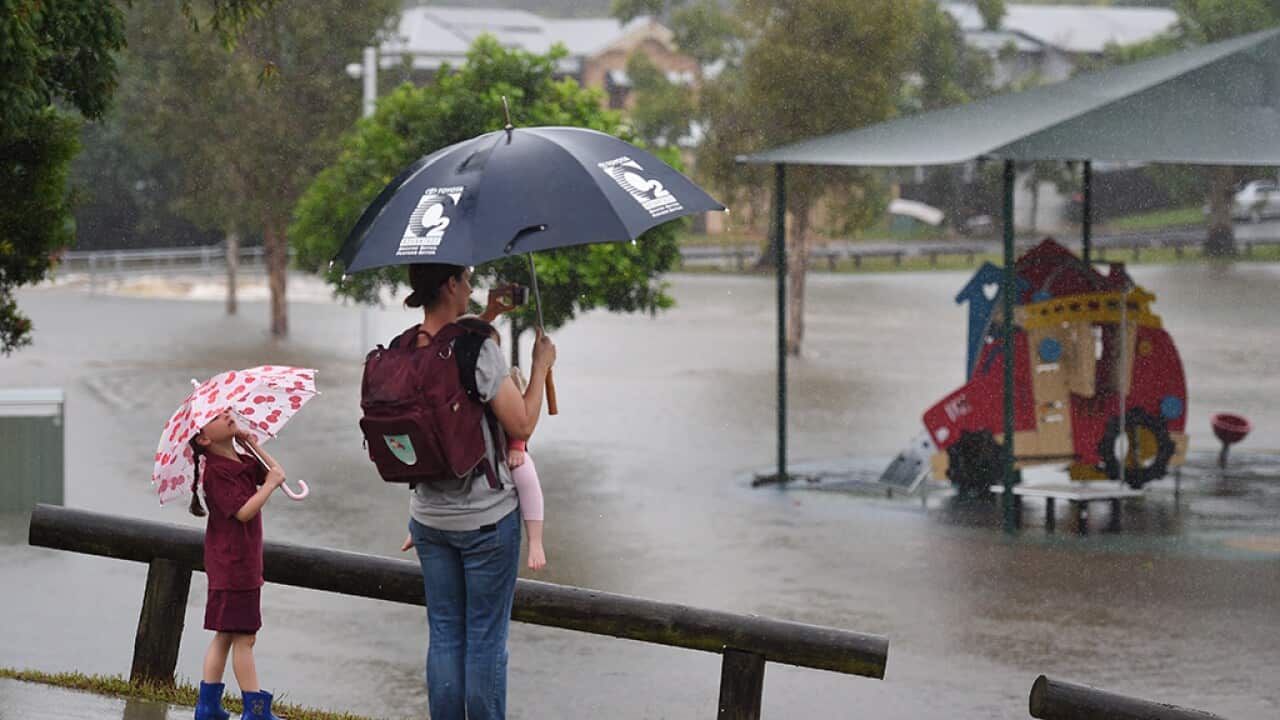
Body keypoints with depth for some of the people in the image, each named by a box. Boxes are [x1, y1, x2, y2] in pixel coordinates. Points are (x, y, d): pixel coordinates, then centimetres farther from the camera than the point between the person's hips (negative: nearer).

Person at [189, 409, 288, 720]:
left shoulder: (242, 462, 9)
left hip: (245, 562, 10)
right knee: (243, 637, -5)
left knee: (225, 634, 13)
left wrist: (253, 445, 4)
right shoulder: (216, 471, -18)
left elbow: (276, 472, 11)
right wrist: (270, 484, -16)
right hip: (231, 563, -10)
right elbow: (243, 511, -24)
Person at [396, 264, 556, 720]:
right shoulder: (477, 348, -20)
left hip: (429, 518, 6)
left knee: (444, 633, 14)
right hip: (487, 518, -6)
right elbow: (522, 426, -17)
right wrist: (541, 366, -3)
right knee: (486, 636, 5)